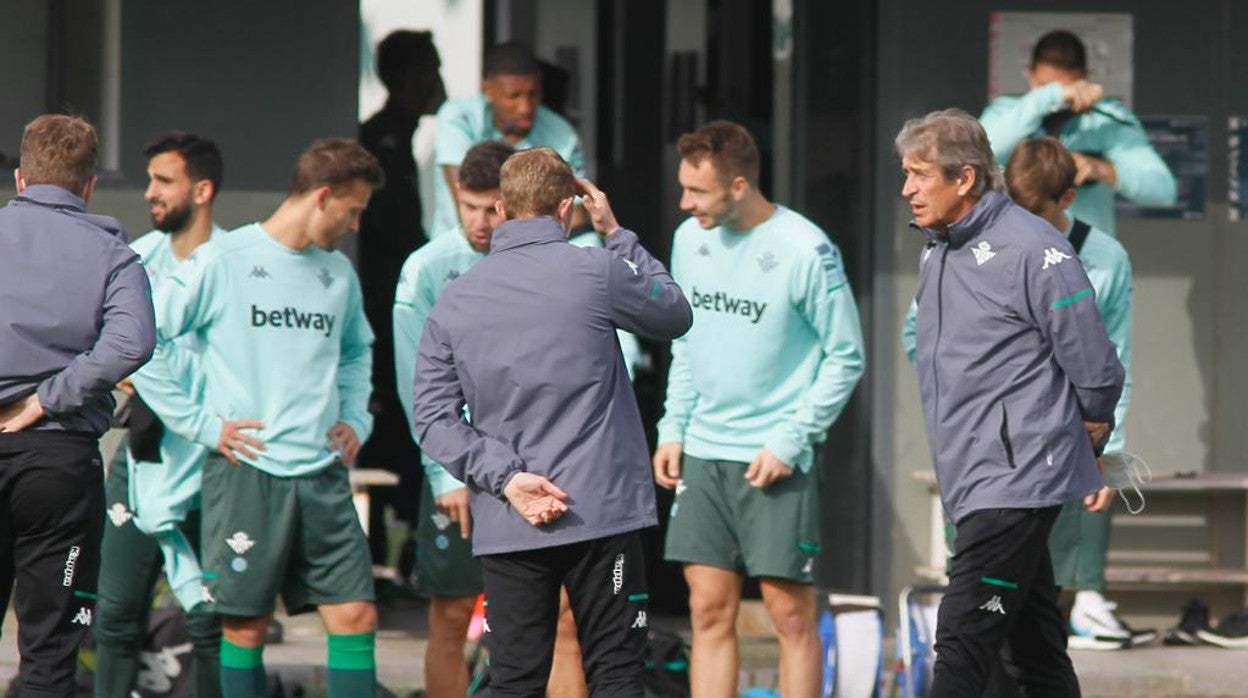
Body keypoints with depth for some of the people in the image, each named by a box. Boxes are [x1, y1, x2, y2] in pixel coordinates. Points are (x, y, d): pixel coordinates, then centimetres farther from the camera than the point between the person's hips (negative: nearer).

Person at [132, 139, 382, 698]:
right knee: (245, 627, -1)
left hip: (323, 476, 5)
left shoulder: (339, 274, 14)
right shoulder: (222, 262, -5)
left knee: (355, 617, -2)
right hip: (245, 473, -5)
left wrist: (355, 418, 16)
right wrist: (201, 422, -8)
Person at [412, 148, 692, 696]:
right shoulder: (596, 273, -5)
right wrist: (617, 234, 19)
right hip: (601, 515, -3)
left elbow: (432, 417, 1)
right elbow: (675, 316, 13)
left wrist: (507, 477, -5)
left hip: (506, 529, 3)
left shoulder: (452, 302, 5)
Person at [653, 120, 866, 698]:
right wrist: (673, 428, 8)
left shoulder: (806, 251, -13)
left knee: (790, 612, -3)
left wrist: (792, 440, -13)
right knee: (709, 611, 5)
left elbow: (847, 357, -8)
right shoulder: (690, 239, 6)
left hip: (777, 461, -5)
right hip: (702, 456, 6)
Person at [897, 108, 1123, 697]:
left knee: (963, 640, -15)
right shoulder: (935, 253, 14)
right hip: (970, 486, 9)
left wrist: (1086, 458, 5)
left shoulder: (1033, 250, -13)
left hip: (1016, 482, -9)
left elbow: (1095, 372, -9)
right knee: (1036, 647, 13)